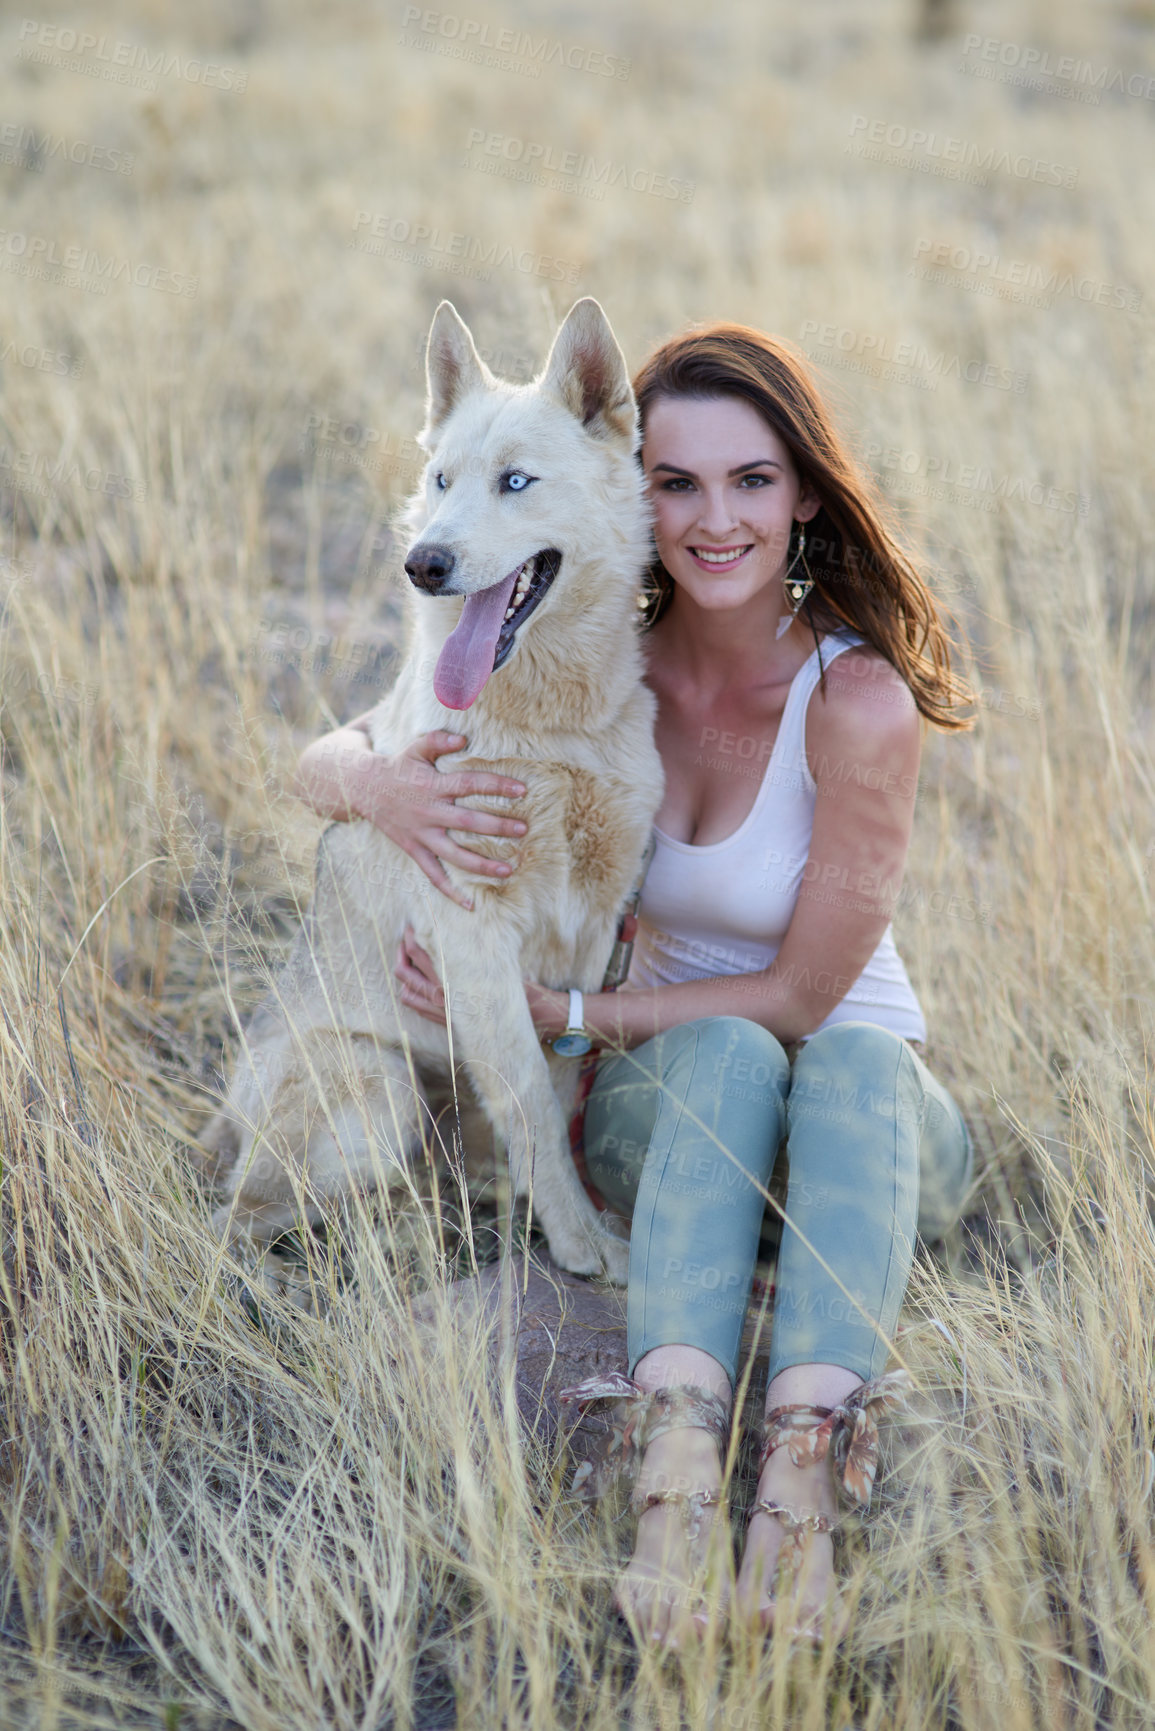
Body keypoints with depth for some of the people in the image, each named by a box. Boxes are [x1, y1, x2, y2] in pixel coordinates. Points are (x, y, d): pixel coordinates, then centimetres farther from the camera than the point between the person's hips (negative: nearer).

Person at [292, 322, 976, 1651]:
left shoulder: (859, 703, -17)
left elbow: (803, 993, -14)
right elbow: (322, 756, 0)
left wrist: (553, 1015, -15)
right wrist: (382, 784, -25)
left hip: (868, 1126, -1)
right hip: (666, 1105, 2)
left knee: (853, 1058, -36)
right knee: (727, 1053, -34)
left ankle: (802, 1479, -54)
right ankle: (676, 1476, -52)